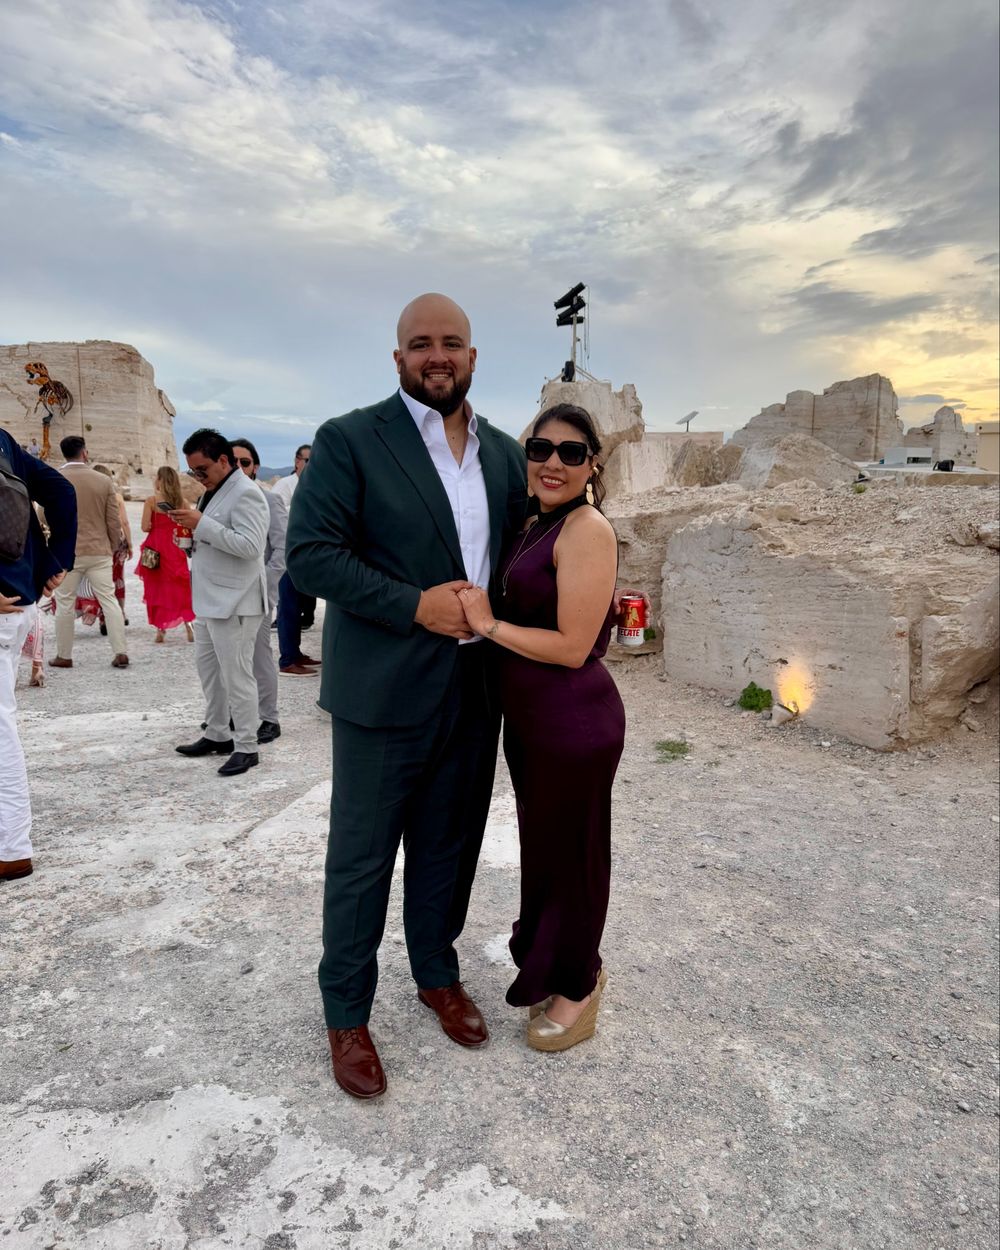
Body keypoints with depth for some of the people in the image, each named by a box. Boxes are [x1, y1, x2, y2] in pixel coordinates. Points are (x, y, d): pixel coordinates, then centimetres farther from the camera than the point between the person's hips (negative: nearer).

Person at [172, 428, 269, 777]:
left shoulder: (245, 494, -15)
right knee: (207, 666, 17)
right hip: (209, 599, 10)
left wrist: (201, 524, -26)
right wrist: (189, 524, 6)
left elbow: (250, 545, -26)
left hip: (233, 603, -10)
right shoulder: (215, 490, 15)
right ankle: (217, 735, 30)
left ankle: (246, 747, 7)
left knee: (236, 676, -3)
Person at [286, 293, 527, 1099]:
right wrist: (413, 606, -20)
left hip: (474, 692, 5)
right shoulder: (350, 441, -7)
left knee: (449, 846, 19)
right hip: (385, 692, -4)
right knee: (362, 857, 9)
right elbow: (309, 552, -13)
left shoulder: (503, 452, 10)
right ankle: (347, 1013, 30)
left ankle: (438, 975, 41)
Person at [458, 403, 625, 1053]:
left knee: (569, 849, 9)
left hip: (574, 722, -9)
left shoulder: (588, 529, -17)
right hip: (531, 717, 9)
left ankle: (577, 986, 33)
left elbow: (572, 647, -21)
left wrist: (489, 624, -16)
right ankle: (551, 969, 44)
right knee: (543, 844, 22)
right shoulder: (540, 526, 10)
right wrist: (484, 615, 3)